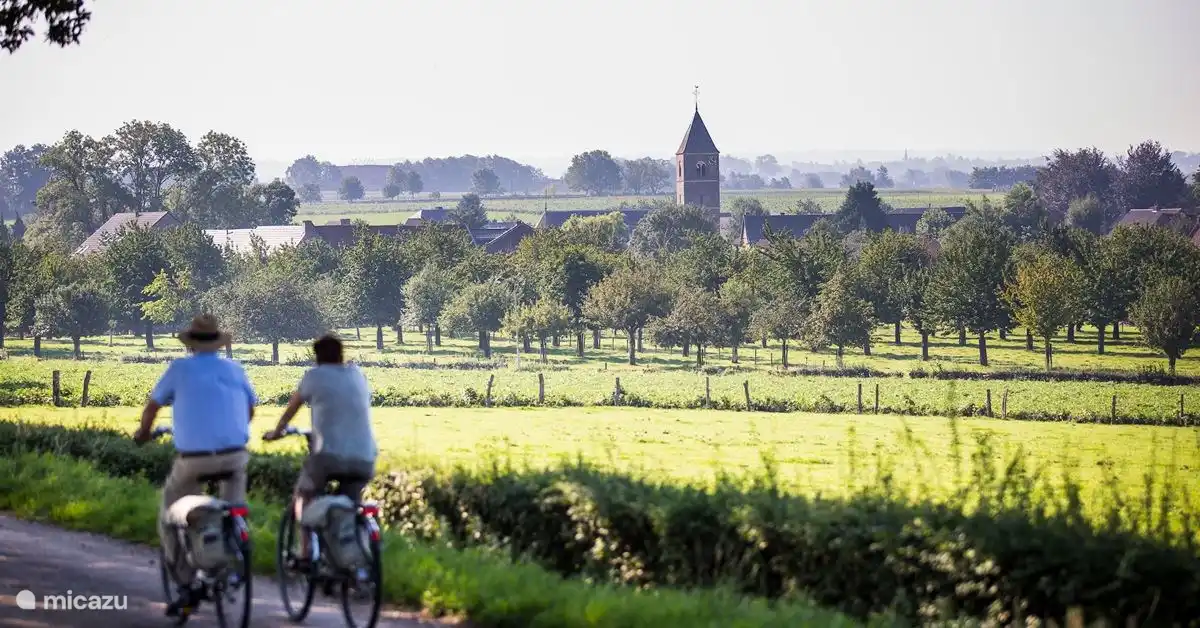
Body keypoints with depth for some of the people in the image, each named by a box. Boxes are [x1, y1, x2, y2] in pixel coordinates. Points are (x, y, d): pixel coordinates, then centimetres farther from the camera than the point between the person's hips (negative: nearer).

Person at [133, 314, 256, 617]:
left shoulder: (180, 368, 2)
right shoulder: (235, 370, 11)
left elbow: (153, 404, 11)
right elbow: (250, 409, 26)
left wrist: (143, 431, 33)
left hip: (192, 458, -2)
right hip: (233, 453, 2)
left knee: (170, 516, 16)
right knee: (237, 469, 36)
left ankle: (187, 586, 7)